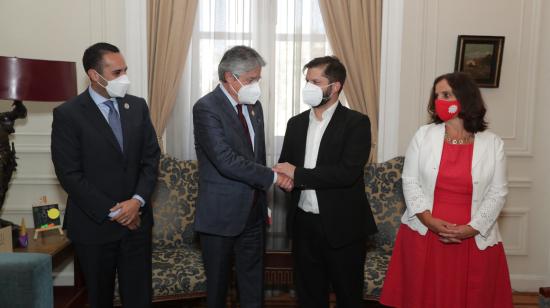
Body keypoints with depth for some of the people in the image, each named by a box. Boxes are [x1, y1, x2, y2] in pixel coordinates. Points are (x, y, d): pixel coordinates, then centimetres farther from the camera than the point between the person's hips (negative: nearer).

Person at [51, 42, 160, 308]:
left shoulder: (138, 106, 4)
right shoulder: (67, 114, -9)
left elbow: (151, 157, 3)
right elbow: (69, 175, -12)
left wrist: (138, 200, -11)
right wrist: (113, 211, -13)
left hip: (136, 219, 3)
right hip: (94, 224, -3)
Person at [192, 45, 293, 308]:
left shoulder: (254, 106, 8)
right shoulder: (206, 108, -15)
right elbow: (226, 160, -25)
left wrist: (263, 203, 15)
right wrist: (273, 177, -19)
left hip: (253, 212, 6)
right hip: (221, 215, -6)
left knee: (253, 285, 14)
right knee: (217, 284, 12)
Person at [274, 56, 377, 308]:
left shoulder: (356, 122, -8)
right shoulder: (296, 123, 10)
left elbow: (348, 172, -20)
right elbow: (284, 166, 13)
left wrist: (298, 174, -17)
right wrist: (284, 179, -12)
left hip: (342, 226, -5)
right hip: (304, 224, 5)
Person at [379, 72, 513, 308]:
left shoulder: (493, 144, 0)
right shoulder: (423, 135, 0)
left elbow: (497, 193, -1)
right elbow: (410, 181, -2)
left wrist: (471, 228, -12)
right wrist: (430, 221, -13)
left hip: (476, 240, 0)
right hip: (423, 234, 0)